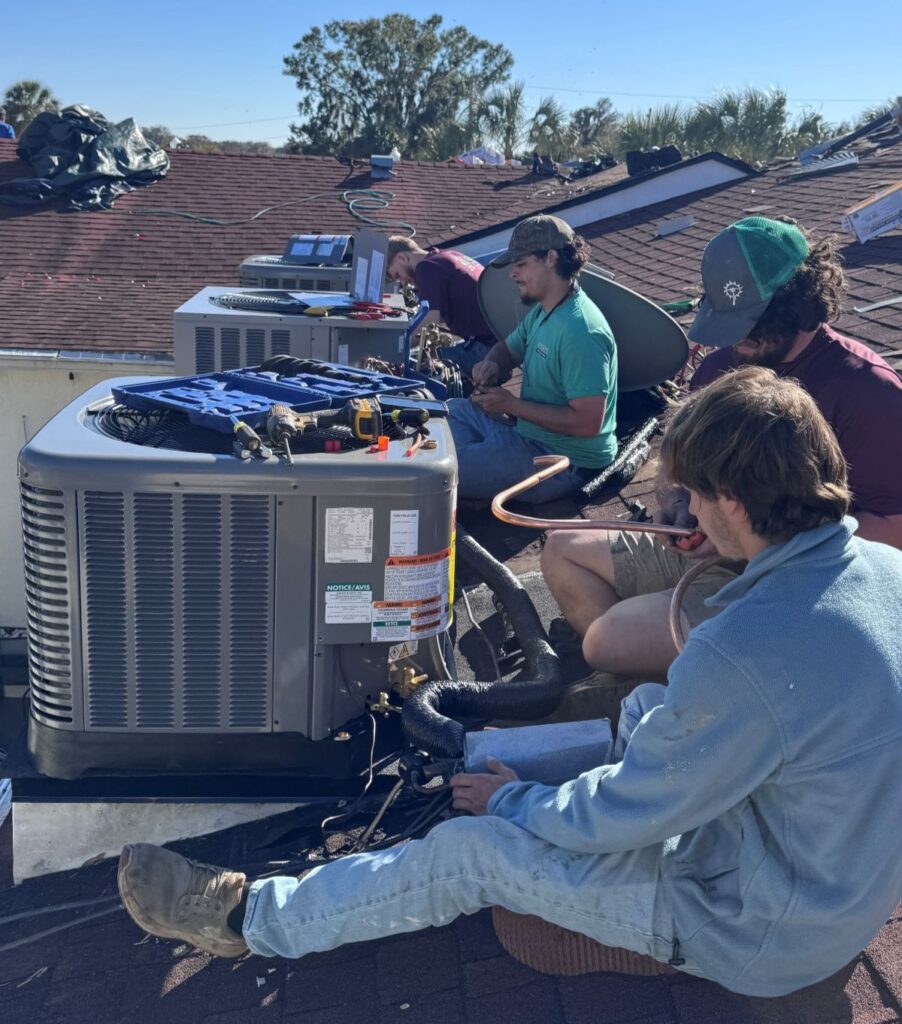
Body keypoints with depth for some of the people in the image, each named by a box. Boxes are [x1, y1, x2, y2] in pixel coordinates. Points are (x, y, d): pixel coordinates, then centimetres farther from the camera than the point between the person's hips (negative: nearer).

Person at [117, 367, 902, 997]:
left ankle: (249, 918, 16)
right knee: (648, 709, 17)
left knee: (468, 853, -3)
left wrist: (514, 801, -2)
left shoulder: (747, 654, -35)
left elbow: (620, 814, -21)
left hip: (762, 934, -8)